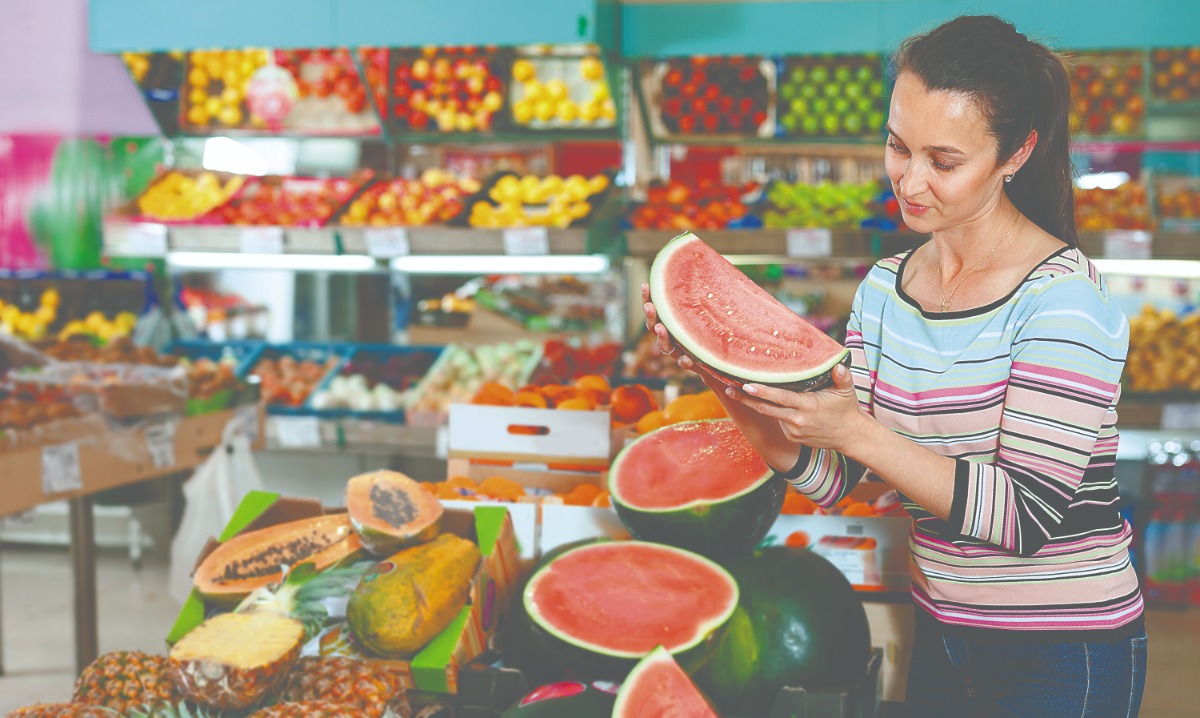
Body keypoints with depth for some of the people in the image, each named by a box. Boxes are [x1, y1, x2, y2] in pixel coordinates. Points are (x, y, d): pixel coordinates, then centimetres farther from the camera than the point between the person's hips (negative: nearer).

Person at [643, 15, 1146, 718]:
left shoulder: (1064, 297, -17)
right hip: (942, 637, 6)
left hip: (1064, 660, -6)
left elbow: (1027, 515, -22)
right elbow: (830, 477, -1)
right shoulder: (886, 286, 3)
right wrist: (728, 378, -16)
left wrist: (857, 429, -28)